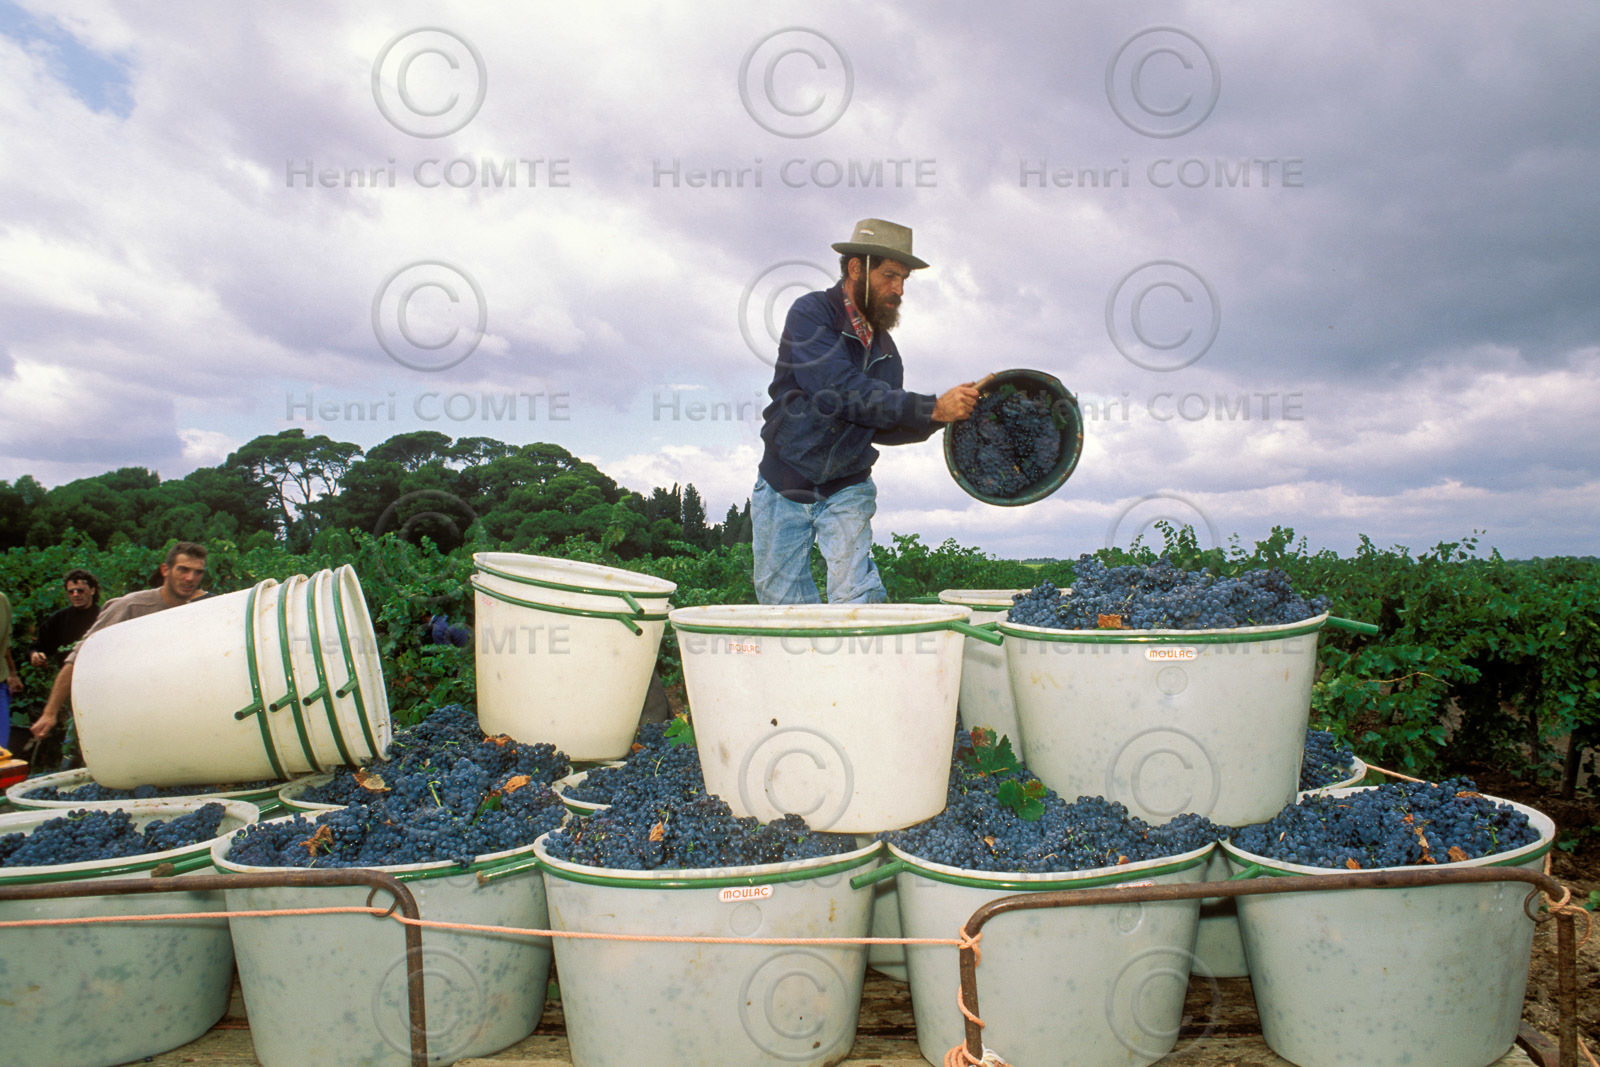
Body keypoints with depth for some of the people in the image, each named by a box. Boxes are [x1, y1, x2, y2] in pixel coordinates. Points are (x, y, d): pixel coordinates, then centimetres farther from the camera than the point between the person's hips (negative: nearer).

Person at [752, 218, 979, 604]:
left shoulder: (884, 347, 6)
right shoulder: (811, 313, -13)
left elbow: (884, 426, 4)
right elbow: (843, 391, -27)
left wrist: (945, 415, -11)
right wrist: (930, 409, -30)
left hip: (847, 489, 3)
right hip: (783, 487, -3)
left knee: (855, 597, -13)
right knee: (783, 600, 4)